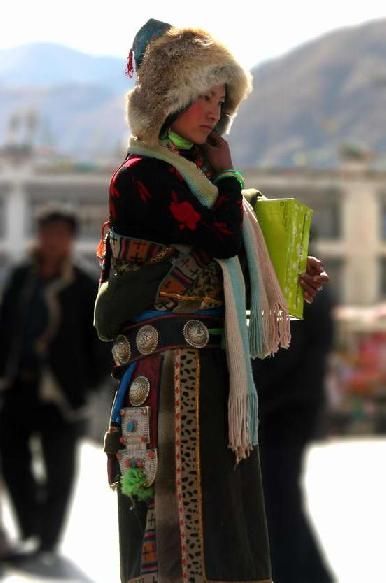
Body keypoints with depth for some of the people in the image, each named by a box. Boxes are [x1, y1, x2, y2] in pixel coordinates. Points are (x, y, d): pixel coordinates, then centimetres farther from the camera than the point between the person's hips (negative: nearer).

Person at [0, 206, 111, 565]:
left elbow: (101, 344, -4)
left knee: (58, 468, 4)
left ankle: (46, 539, 12)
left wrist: (87, 383, -5)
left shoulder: (84, 288, -8)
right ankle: (31, 532, 21)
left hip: (58, 391, -5)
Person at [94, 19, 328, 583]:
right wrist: (226, 174, -3)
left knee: (220, 509, 9)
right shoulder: (141, 176, -10)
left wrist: (287, 283, 7)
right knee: (181, 508, -8)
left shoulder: (190, 176, 18)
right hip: (171, 365, -9)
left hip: (213, 364, 9)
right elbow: (222, 239, -18)